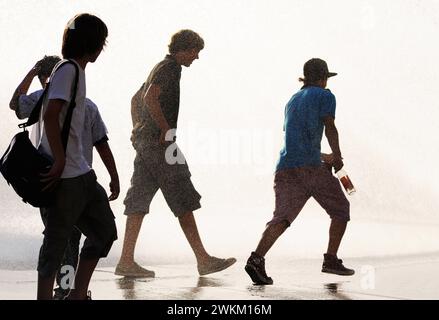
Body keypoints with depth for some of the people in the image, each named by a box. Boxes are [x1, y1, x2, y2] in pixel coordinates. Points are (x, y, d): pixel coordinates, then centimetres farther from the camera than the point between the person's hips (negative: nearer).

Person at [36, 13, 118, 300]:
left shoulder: (75, 71, 16)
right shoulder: (69, 70, -13)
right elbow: (50, 116, -24)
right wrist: (60, 163, -22)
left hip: (80, 173, 10)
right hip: (66, 177, -10)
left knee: (104, 232, 15)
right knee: (57, 242, -3)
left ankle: (78, 295, 21)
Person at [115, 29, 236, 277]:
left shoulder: (161, 67, 23)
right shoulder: (170, 67, -8)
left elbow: (136, 100, 30)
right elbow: (151, 98, -23)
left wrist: (138, 127, 21)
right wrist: (166, 129, -18)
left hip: (145, 142, 10)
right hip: (160, 143, -10)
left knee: (139, 200, 4)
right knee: (184, 202, -7)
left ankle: (126, 261, 2)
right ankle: (204, 260, -3)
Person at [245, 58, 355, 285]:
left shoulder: (292, 101, 29)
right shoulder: (325, 96, 8)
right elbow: (330, 128, -8)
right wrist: (337, 157, 3)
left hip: (285, 169, 6)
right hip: (310, 167, -6)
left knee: (282, 217, -9)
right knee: (340, 209, 13)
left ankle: (257, 258, -31)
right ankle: (331, 259, 9)